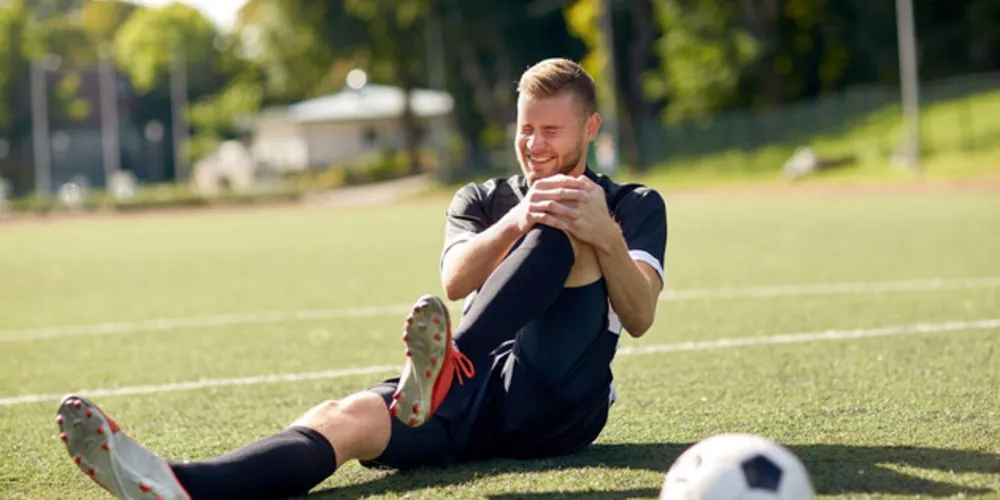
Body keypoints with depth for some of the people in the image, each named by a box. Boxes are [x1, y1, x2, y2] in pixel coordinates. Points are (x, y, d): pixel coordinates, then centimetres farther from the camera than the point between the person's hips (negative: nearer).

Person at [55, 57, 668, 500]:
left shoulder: (635, 206, 15)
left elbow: (639, 319, -4)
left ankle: (446, 369, -47)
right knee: (341, 418, -30)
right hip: (476, 399, 2)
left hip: (560, 406, -2)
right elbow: (455, 282, -3)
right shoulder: (483, 200, 21)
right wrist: (516, 222, -23)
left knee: (566, 225, -23)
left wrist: (606, 239, -24)